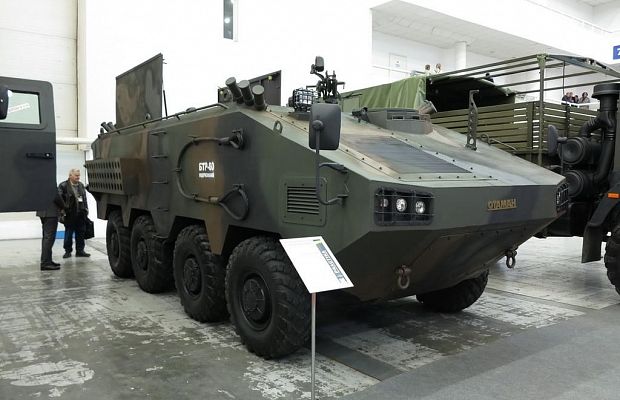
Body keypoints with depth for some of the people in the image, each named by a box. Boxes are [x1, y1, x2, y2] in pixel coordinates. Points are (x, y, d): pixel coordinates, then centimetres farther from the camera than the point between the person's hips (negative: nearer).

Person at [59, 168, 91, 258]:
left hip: (80, 214, 5)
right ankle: (68, 251, 14)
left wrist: (86, 208, 11)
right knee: (68, 233, 4)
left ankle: (80, 250, 17)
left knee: (80, 233, 8)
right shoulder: (63, 186, -5)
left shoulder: (81, 185, 14)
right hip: (69, 214, -5)